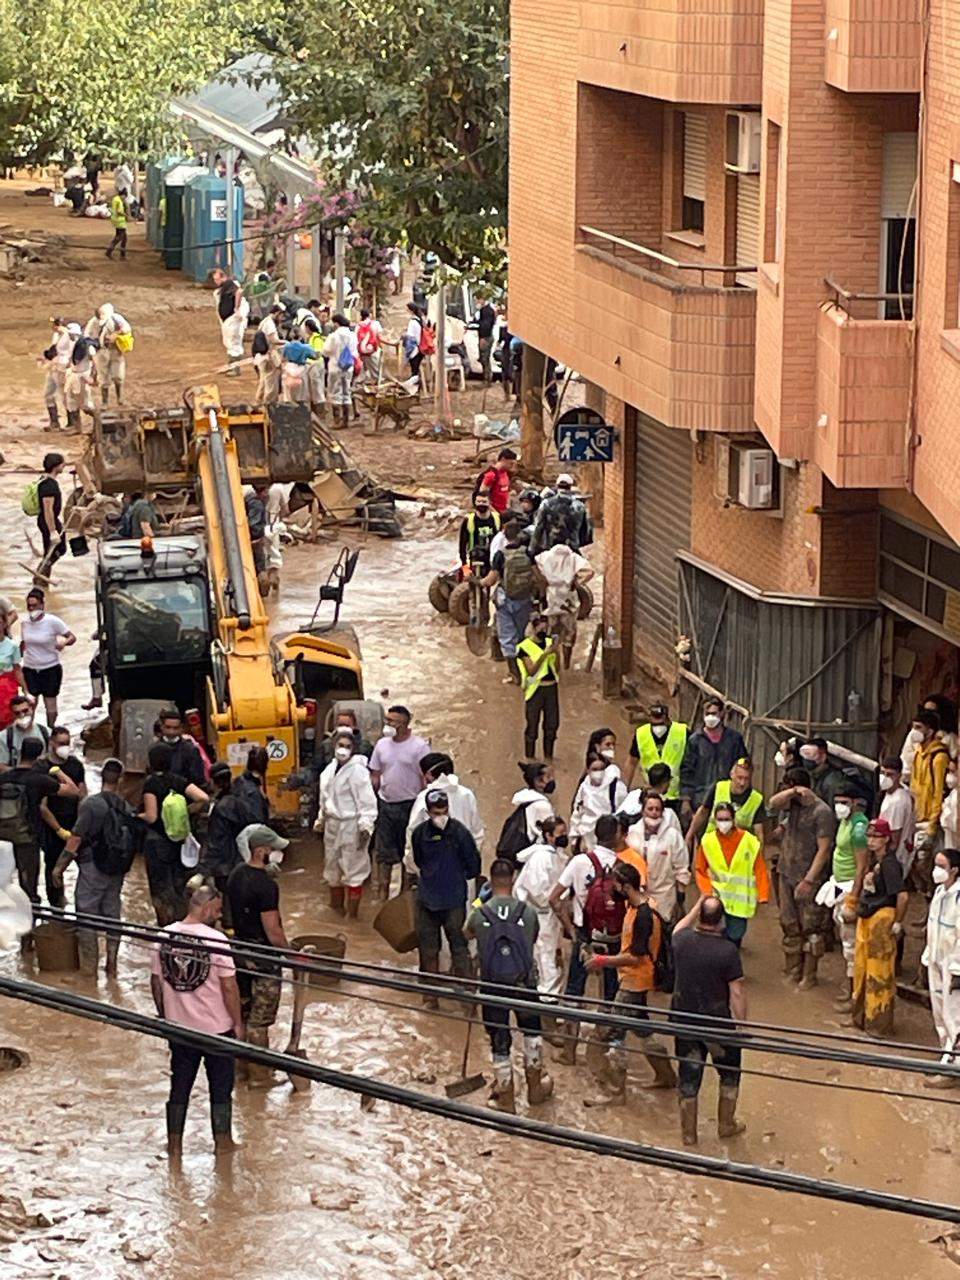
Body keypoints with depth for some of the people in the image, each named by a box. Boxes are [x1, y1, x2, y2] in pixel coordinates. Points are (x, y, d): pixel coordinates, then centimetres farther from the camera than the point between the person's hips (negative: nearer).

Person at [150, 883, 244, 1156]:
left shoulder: (164, 937, -5)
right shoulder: (215, 940, -19)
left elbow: (156, 981, 4)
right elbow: (229, 986, -15)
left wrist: (164, 1016, 18)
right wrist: (238, 1023, -3)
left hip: (178, 1026, 4)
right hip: (216, 1027, -4)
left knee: (180, 1085, 14)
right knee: (221, 1085, 13)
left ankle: (174, 1144, 18)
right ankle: (222, 1141, 21)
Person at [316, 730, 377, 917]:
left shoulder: (357, 770, -17)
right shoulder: (330, 770, 7)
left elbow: (367, 801, -20)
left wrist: (366, 826, -25)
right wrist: (321, 820, 22)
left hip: (351, 826, -8)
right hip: (333, 824, 8)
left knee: (353, 871, -2)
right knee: (332, 868, 20)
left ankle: (353, 915, 6)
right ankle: (337, 907, 36)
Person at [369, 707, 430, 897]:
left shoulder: (419, 746, -8)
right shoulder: (382, 745, 7)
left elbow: (426, 778, -8)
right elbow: (375, 776, 12)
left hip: (409, 805, -4)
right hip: (385, 804, 4)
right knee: (384, 853, 4)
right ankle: (383, 893, 8)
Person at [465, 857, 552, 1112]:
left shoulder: (479, 914, -10)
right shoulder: (528, 912, -9)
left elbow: (468, 933, 13)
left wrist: (479, 902, 22)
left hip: (492, 988, -1)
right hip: (524, 984, 1)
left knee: (499, 1042, 11)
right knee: (532, 1032, 24)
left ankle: (506, 1098, 20)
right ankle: (535, 1087, 35)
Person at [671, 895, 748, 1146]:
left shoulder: (683, 941, -10)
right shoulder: (728, 951, -21)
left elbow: (679, 927, 18)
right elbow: (737, 993, -17)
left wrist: (697, 906, 25)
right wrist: (742, 1025, -6)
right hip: (719, 1024, -3)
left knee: (688, 1081, 14)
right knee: (730, 1075, 21)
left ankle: (688, 1135, 22)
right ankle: (726, 1125, 32)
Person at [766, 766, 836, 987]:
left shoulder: (822, 812, -17)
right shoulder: (793, 803, 6)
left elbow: (824, 850, -18)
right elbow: (773, 803, -11)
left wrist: (808, 880, -21)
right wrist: (793, 791, -26)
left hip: (809, 878, -8)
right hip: (787, 874, 8)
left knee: (810, 928, 1)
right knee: (789, 926, 14)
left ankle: (809, 975, 9)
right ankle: (792, 971, 25)